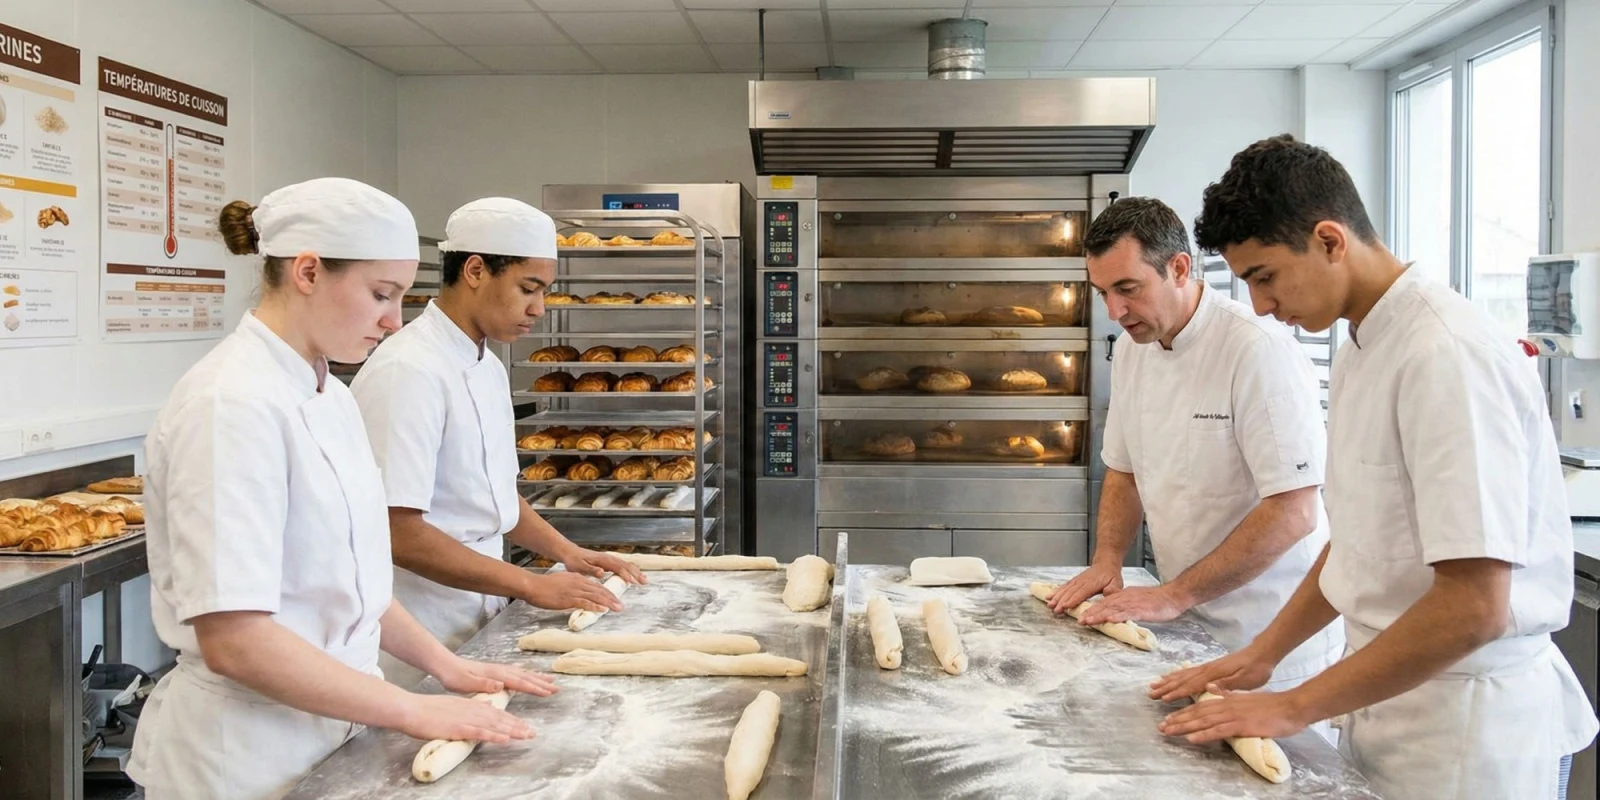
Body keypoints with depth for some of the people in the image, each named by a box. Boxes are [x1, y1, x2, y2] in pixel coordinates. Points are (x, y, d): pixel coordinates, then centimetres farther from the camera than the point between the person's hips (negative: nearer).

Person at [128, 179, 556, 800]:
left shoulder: (330, 397, 5)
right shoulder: (233, 404, -22)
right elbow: (233, 638, -26)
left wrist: (446, 666, 8)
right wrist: (412, 710, -20)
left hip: (329, 723, 8)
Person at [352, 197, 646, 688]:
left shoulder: (488, 368, 8)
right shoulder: (408, 371, -21)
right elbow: (398, 532, -25)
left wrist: (567, 552, 6)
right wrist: (530, 585, -21)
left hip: (479, 620, 9)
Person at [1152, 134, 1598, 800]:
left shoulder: (1448, 353, -23)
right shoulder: (1360, 350, 5)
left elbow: (1474, 606, -26)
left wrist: (1295, 706, -19)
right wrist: (1264, 652, 8)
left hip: (1466, 720, -8)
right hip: (1386, 698, 8)